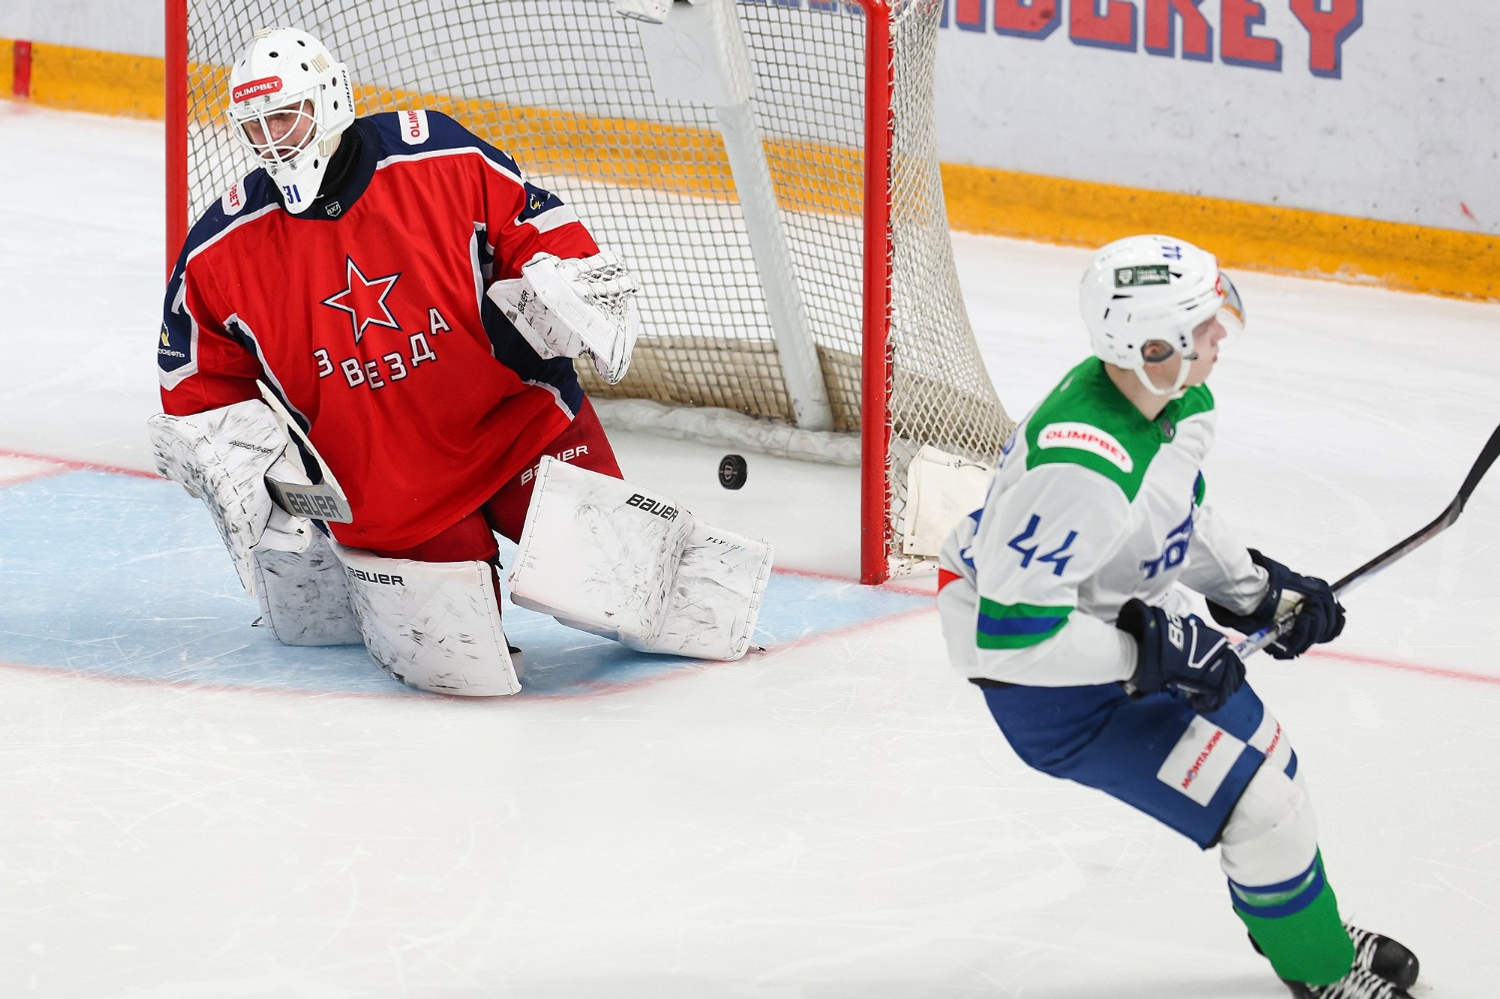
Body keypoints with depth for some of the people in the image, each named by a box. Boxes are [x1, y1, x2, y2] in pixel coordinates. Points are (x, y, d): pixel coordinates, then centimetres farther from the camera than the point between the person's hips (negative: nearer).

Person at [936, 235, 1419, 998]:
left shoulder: (1174, 402, -8)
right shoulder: (1083, 470, -38)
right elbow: (1010, 628, -34)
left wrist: (1256, 589, 8)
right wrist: (1151, 653, -28)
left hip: (1127, 614, 9)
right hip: (1050, 679, -9)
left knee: (1258, 754, 23)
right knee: (1258, 804, -7)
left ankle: (1307, 933, 46)